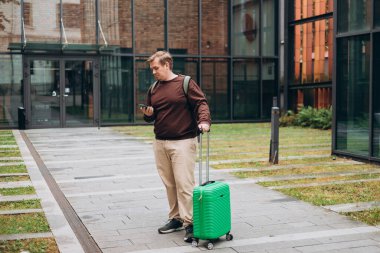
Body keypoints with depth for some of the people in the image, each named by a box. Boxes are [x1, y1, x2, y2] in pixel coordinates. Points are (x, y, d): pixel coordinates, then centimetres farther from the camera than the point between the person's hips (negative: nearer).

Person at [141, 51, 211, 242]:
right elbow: (150, 117, 21)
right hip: (160, 143, 6)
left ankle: (189, 223, -3)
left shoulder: (185, 83, -3)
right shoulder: (153, 89, 14)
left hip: (183, 142, -6)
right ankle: (175, 218, 20)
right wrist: (148, 114, -3)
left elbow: (201, 103, -10)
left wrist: (204, 121, -27)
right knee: (169, 184, 10)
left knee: (184, 184, -8)